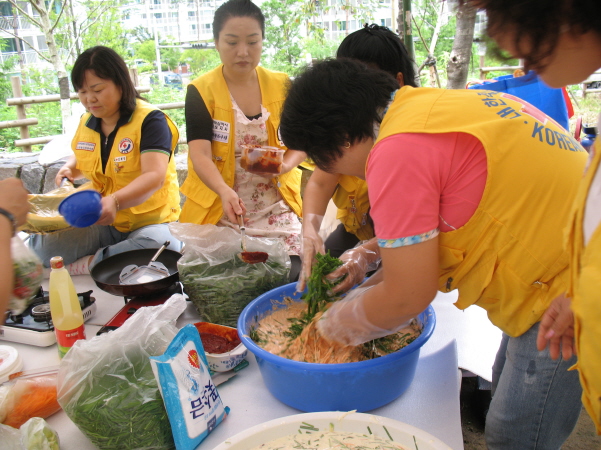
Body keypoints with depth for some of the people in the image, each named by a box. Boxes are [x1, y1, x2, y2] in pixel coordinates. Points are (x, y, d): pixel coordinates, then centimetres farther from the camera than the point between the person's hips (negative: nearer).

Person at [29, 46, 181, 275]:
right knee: (40, 247, -17)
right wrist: (70, 168, 6)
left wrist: (115, 201, -42)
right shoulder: (86, 123, 8)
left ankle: (82, 266, -19)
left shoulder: (150, 120, -12)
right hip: (99, 222, 5)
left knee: (161, 246, -38)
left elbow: (155, 176, -26)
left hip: (149, 220, -4)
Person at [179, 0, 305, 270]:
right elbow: (199, 153, -16)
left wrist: (286, 164, -17)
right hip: (217, 209, -1)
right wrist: (224, 191, -35)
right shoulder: (201, 91, -6)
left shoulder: (282, 86, 2)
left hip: (275, 208, 2)